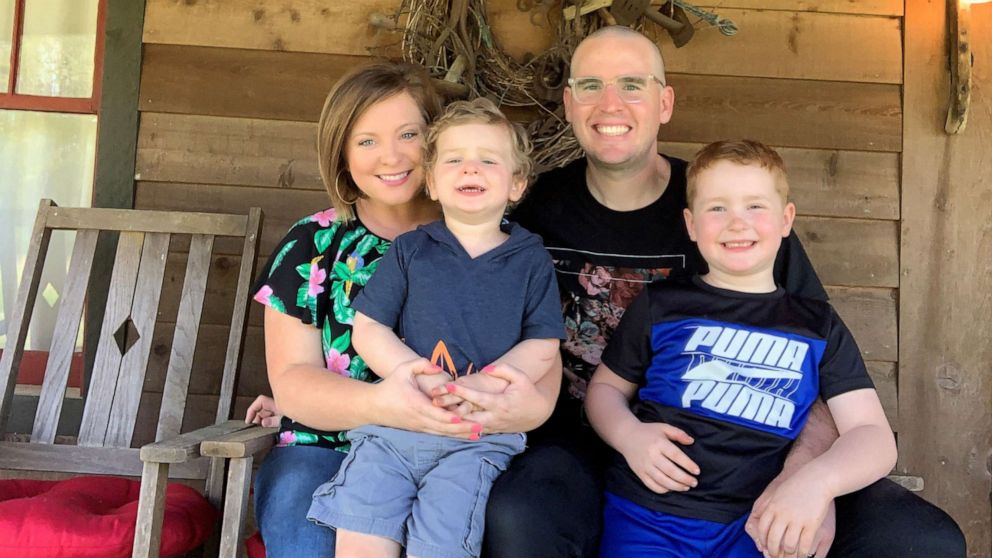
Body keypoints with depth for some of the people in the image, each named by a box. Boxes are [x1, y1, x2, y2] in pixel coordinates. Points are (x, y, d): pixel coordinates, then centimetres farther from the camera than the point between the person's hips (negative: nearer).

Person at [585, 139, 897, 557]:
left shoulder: (818, 327, 11)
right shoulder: (660, 305, 10)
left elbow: (874, 437, 3)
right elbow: (604, 387, 17)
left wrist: (819, 479, -19)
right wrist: (628, 435, -6)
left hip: (752, 523, 2)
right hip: (646, 513, -1)